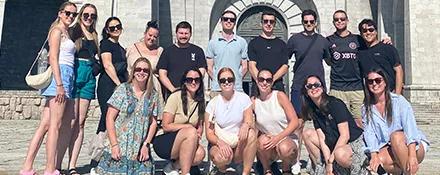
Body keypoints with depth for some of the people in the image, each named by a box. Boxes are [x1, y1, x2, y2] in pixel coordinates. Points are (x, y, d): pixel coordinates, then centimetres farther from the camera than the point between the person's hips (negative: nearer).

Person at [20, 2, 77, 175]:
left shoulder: (66, 33, 25)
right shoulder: (57, 30, -1)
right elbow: (53, 58, -11)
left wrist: (61, 85, 14)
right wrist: (59, 84, -18)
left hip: (65, 78, 8)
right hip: (61, 75, -8)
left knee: (45, 125, 5)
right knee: (55, 125, -8)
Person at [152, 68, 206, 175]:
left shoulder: (200, 101, 7)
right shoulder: (175, 97, -10)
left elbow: (200, 126, 11)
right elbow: (166, 126, -12)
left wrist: (198, 134, -11)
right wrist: (188, 126, -14)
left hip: (185, 143, 5)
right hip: (165, 142, -5)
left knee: (200, 153, -27)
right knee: (191, 132, -33)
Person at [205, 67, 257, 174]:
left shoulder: (243, 98, -1)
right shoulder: (213, 103, -2)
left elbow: (250, 122, -8)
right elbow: (209, 134, -3)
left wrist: (246, 125, -34)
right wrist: (220, 143, -25)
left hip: (239, 144, 1)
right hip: (219, 144, -1)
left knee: (251, 133, -30)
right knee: (221, 158, -34)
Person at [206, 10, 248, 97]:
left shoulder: (242, 42, 8)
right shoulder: (213, 42, 8)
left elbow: (244, 67, 10)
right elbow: (209, 67, 9)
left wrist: (237, 79, 2)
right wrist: (216, 80, 1)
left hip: (237, 88, 0)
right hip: (216, 88, 0)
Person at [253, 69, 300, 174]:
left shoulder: (280, 96, -7)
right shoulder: (254, 102, 0)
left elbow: (295, 122, -11)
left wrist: (278, 138, -21)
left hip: (287, 138, -1)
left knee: (284, 149, -34)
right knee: (263, 140, -31)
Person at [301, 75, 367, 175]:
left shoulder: (335, 104, -18)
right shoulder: (313, 110, 3)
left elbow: (345, 136, -21)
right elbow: (321, 137, -3)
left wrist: (330, 160, -19)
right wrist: (328, 162, -15)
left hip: (354, 143, -7)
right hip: (334, 144, 7)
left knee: (340, 154, -39)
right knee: (307, 134, -2)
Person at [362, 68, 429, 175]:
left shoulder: (398, 100, -4)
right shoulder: (366, 109, 7)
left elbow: (410, 126, -16)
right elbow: (369, 133, -3)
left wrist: (412, 155, -30)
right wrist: (374, 155, -21)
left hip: (414, 147, -2)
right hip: (389, 149, 2)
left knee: (396, 135, -34)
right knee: (381, 160, -32)